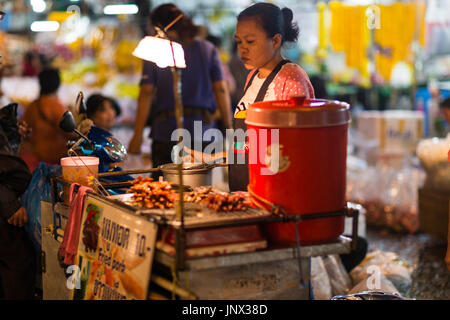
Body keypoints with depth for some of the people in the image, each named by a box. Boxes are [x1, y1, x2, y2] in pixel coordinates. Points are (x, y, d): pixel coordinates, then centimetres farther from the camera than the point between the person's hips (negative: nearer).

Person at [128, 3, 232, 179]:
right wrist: (228, 127, 7)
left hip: (166, 133, -2)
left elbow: (146, 93, -7)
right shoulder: (208, 49, 6)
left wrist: (138, 135, -7)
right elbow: (221, 90, 2)